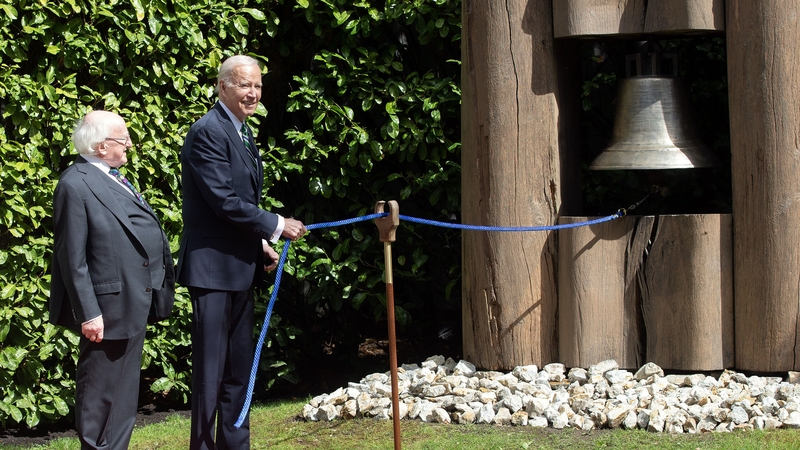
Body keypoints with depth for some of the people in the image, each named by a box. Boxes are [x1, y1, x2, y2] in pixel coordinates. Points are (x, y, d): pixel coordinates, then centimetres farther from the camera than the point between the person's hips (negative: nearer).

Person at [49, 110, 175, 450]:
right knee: (98, 395, 0)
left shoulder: (114, 179, 13)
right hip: (108, 308, -10)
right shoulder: (75, 184, -16)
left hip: (134, 305, 10)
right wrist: (88, 314, -21)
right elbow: (72, 258, -18)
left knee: (124, 394, 17)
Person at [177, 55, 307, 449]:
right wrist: (276, 226, -14)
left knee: (239, 368, 13)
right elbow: (224, 201, -20)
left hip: (241, 266, 10)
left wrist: (259, 242, 10)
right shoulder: (208, 132, -14)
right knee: (210, 370, -5)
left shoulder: (243, 132, 16)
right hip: (213, 265, -10)